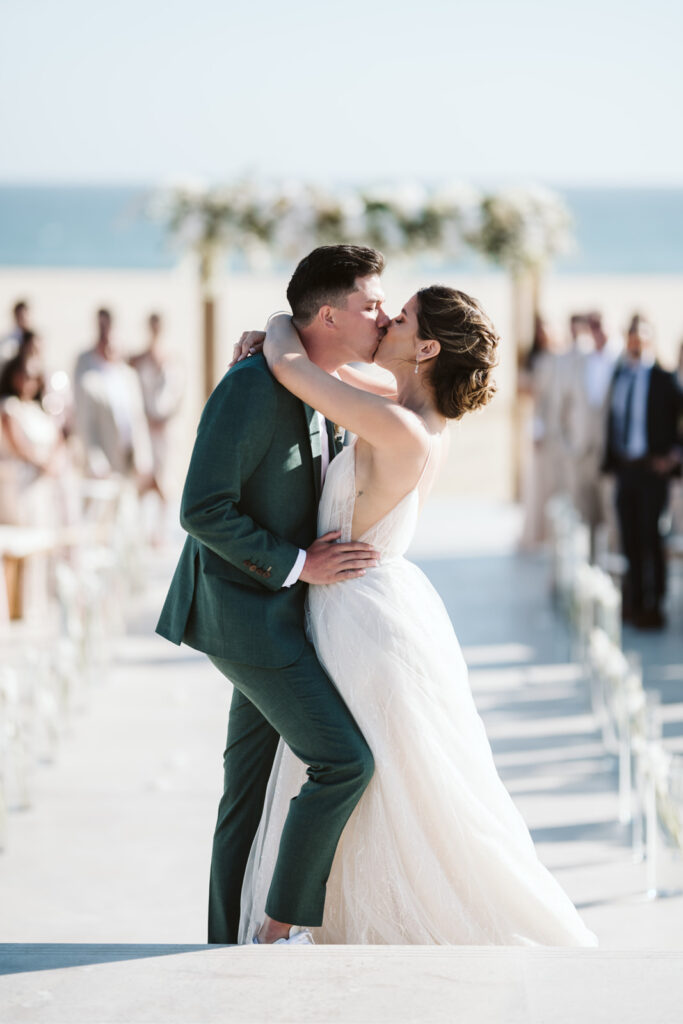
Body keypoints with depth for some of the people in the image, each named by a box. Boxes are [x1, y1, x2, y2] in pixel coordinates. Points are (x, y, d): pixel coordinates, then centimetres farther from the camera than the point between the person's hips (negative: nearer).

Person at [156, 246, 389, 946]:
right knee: (344, 762, -13)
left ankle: (230, 948, 20)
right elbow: (203, 510, -23)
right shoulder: (252, 387, -20)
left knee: (250, 789, 12)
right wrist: (296, 565, -19)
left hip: (278, 612, 10)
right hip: (242, 611, -10)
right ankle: (282, 927, -1)